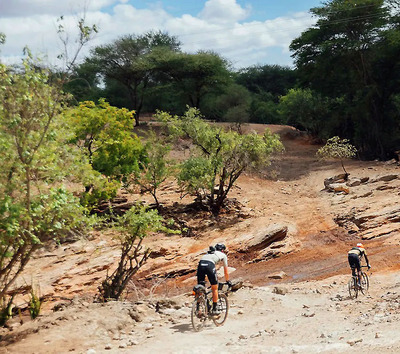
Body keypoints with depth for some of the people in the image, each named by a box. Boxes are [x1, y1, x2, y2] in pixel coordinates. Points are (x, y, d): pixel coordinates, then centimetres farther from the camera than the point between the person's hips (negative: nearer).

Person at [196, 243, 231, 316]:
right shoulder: (223, 255, 28)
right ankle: (214, 309, 14)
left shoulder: (209, 253, 40)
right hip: (209, 265, -4)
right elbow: (226, 272, 33)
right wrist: (228, 281, 47)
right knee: (215, 288, 12)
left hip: (200, 264, 4)